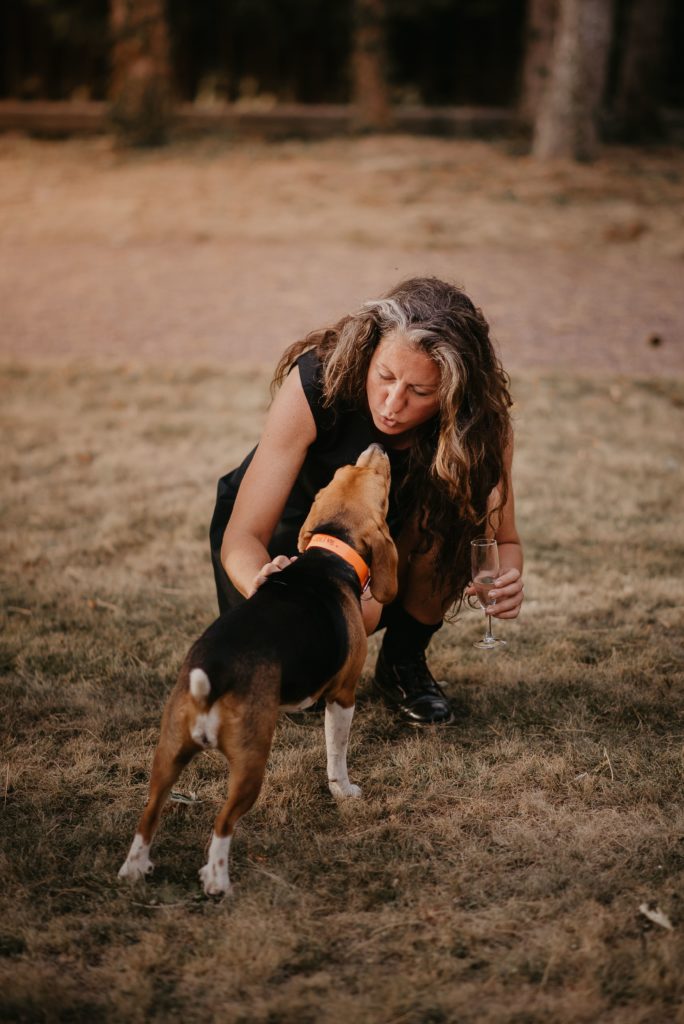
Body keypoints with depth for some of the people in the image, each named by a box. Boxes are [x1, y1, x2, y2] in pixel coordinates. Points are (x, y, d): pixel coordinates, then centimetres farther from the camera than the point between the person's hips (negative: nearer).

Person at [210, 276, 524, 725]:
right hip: (286, 534, -3)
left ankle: (405, 660, -5)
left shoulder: (479, 419, -26)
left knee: (449, 500, -30)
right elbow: (242, 537, -34)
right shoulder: (316, 383, -34)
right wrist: (265, 586, -58)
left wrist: (507, 580, -40)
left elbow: (504, 540, -15)